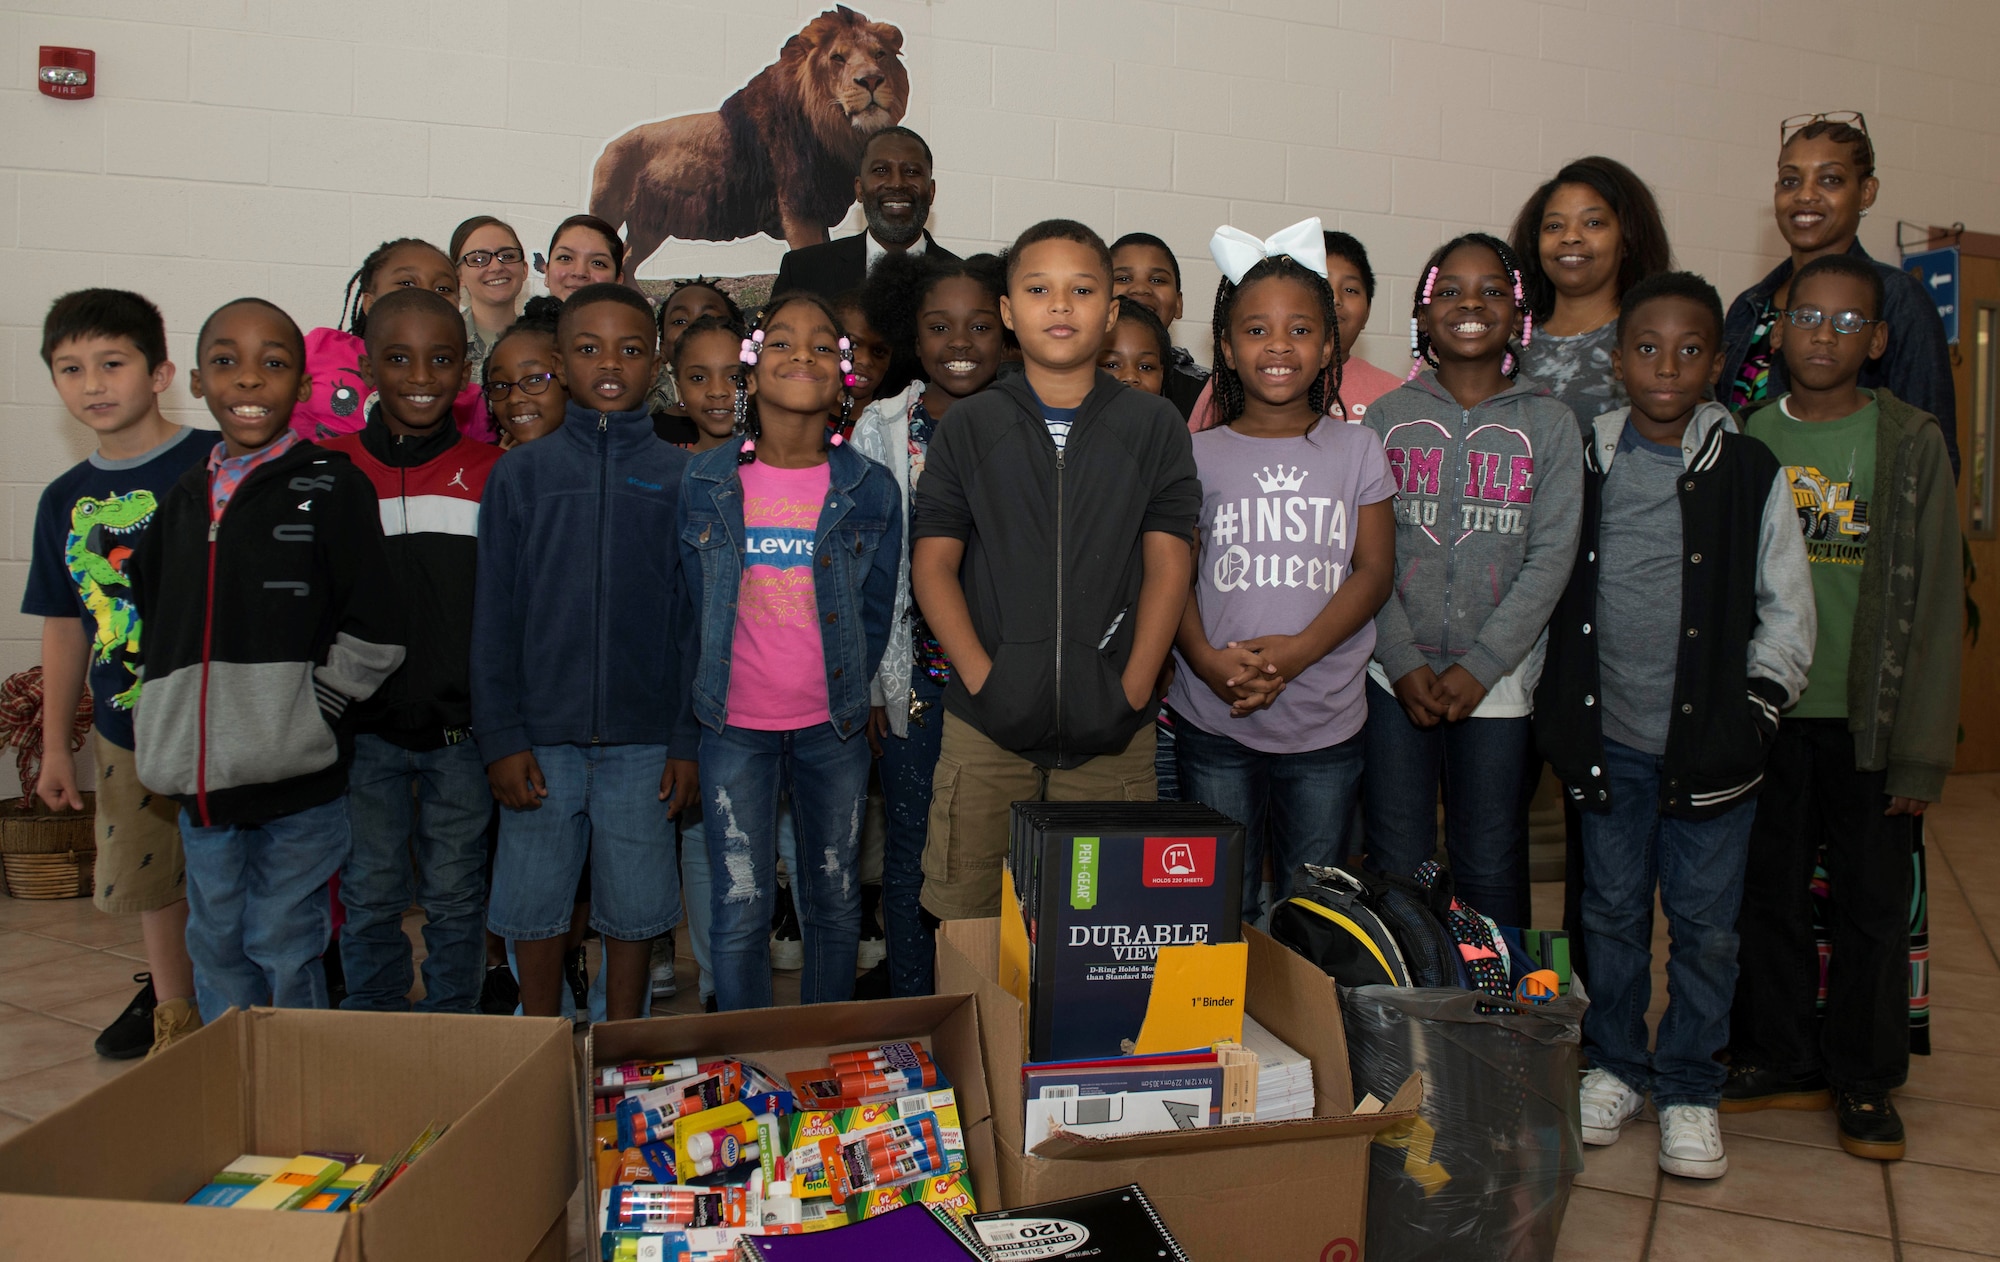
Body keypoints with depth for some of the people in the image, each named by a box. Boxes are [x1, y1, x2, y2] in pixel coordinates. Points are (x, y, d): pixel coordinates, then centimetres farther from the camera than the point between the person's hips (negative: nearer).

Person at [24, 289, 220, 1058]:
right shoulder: (65, 499, 6)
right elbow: (64, 628, 12)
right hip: (127, 732, 5)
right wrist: (55, 747, 14)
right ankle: (173, 1008, 37)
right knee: (151, 880, 17)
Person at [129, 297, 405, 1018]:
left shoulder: (332, 488, -6)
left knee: (285, 956, 6)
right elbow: (151, 615, 24)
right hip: (199, 779, 6)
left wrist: (305, 708, -14)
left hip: (298, 779, -5)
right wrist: (164, 736, 15)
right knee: (216, 951, 18)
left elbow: (373, 634, -11)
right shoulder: (185, 498, 11)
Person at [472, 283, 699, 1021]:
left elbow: (697, 618, 2)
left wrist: (688, 739, -3)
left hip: (644, 739, 0)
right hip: (541, 738, 1)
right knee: (535, 905, 10)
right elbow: (494, 618, 2)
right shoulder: (520, 475, 4)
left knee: (634, 908, 9)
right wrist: (501, 739, -4)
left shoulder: (681, 478, 3)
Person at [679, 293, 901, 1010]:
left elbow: (876, 610, 6)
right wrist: (707, 697, 7)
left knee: (835, 902, 12)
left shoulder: (870, 489, -2)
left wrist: (848, 698, 4)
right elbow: (689, 600, 7)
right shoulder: (707, 482, -1)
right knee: (740, 909, 4)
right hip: (735, 729, 0)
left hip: (833, 726, 1)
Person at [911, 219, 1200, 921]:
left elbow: (1167, 563, 3)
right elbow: (933, 563, 3)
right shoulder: (969, 428, 8)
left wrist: (1133, 689, -8)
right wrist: (982, 677, -9)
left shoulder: (1154, 427, 8)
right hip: (987, 729, 0)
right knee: (966, 924, 2)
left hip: (1111, 733, 0)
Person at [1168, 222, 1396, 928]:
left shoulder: (1357, 452, 6)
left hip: (1327, 724, 1)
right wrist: (1209, 661, -18)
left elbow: (1374, 571, -1)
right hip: (1214, 721, -1)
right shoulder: (1200, 455, 4)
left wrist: (1297, 651, -16)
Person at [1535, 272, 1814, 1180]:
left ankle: (1689, 1089, 24)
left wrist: (1755, 713, -3)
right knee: (1612, 909, 12)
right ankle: (1613, 1065, 30)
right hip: (1609, 738, 1)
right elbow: (1550, 588, 8)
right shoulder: (1582, 465, 2)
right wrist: (1560, 713, 5)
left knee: (1704, 920, 7)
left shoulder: (1751, 472, -2)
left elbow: (1786, 612, 3)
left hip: (1711, 740, -1)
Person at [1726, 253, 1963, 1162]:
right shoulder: (1746, 440, 5)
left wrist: (1922, 747, -7)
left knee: (1874, 904, 7)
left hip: (1868, 717, -1)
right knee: (1768, 894, 9)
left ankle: (1865, 1079, 23)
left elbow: (1933, 600, -3)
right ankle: (1782, 1061, 26)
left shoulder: (1911, 443, -1)